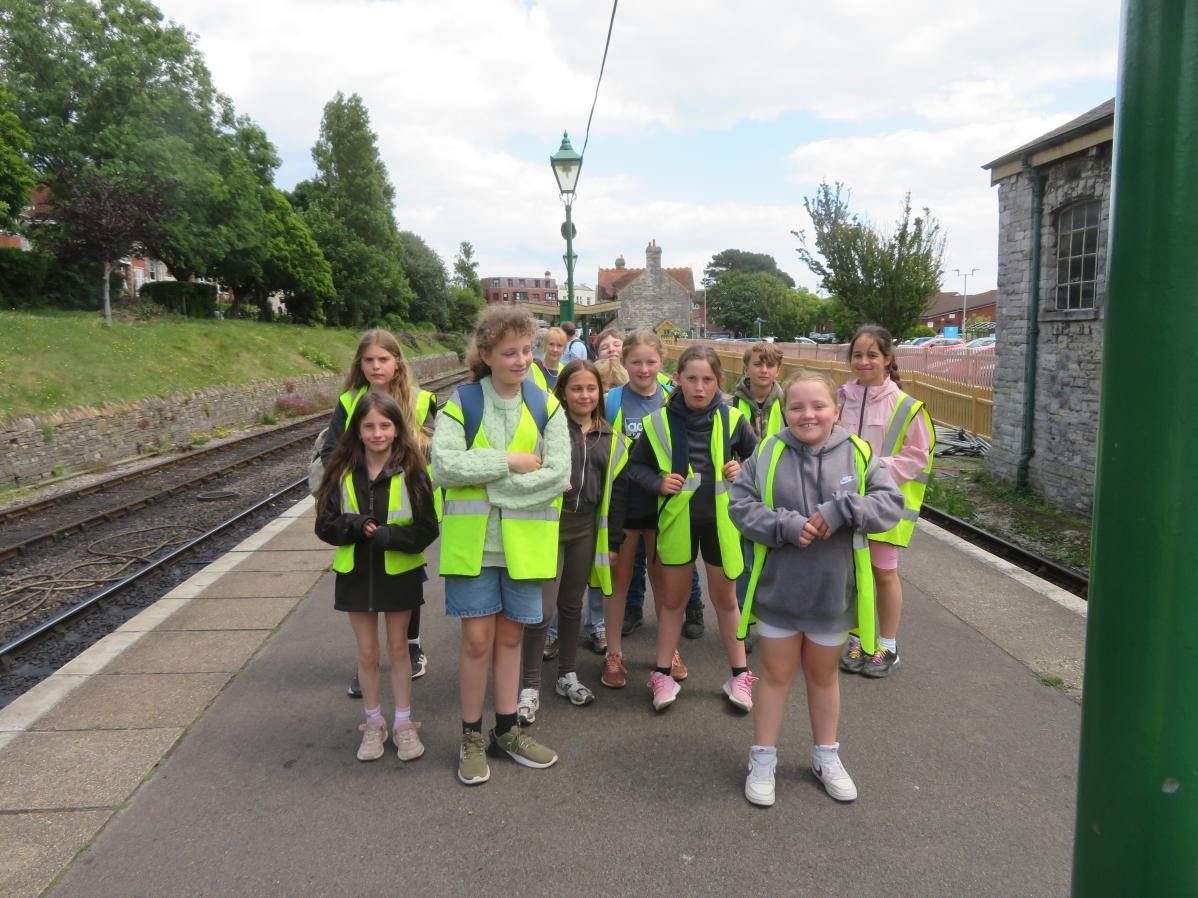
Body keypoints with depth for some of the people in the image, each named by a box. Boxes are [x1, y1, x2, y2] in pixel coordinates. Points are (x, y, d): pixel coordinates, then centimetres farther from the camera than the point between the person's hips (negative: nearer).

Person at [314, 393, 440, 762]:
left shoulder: (411, 472, -12)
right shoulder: (341, 472, -5)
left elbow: (427, 528, -11)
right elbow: (325, 524, -1)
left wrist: (389, 535, -27)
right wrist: (353, 525, -21)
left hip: (399, 574, -2)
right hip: (356, 575, 2)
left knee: (398, 648, 13)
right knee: (367, 652, 13)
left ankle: (403, 724, 27)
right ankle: (373, 724, 30)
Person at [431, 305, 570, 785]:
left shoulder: (546, 407, 1)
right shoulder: (461, 402, -3)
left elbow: (559, 475, -11)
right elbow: (443, 465, -17)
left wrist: (489, 483, -16)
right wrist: (512, 462, -18)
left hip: (524, 542, 2)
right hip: (473, 540, -2)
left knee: (509, 636, 13)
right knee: (477, 638, 3)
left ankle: (506, 731, 30)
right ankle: (472, 737, 22)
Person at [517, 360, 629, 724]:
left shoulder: (611, 438, 9)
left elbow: (616, 489, 12)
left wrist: (614, 539, 11)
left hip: (586, 527, 5)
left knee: (572, 604, 16)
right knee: (542, 608, -5)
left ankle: (567, 676, 31)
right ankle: (530, 686, 10)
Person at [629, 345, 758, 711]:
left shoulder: (732, 419, -7)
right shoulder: (660, 421, -8)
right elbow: (636, 464, 4)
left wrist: (743, 470, -10)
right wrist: (658, 483, -13)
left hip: (721, 518, 0)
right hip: (676, 518, 0)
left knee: (725, 598, 14)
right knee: (673, 598, 13)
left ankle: (739, 674, 29)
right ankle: (662, 674, 25)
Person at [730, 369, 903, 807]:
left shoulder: (858, 454, -6)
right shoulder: (767, 453, -8)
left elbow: (891, 503, -11)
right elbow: (741, 506, -9)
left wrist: (841, 510, -26)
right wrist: (786, 525, -23)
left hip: (833, 591, 1)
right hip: (779, 589, -1)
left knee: (823, 675, 20)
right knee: (776, 673, 13)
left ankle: (826, 756, 40)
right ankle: (762, 759, 29)